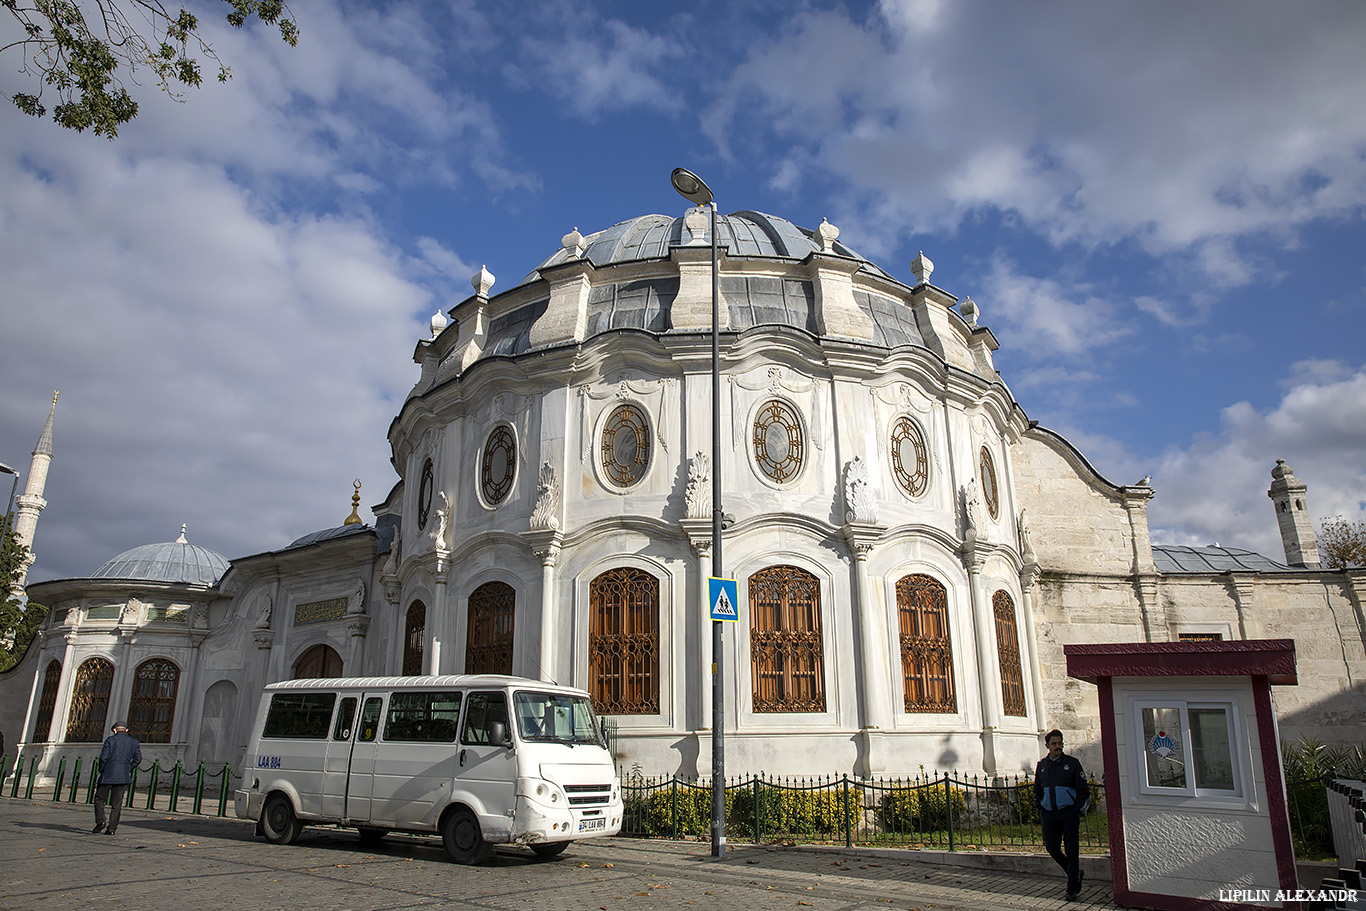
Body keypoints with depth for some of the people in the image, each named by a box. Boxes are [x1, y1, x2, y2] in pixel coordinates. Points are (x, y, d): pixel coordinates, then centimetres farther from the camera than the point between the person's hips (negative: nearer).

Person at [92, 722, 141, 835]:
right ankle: (111, 828, 4)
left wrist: (102, 770, 6)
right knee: (117, 803, 7)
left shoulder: (111, 740, -3)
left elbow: (103, 757, -9)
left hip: (108, 775, -3)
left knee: (99, 799, 11)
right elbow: (138, 759, 5)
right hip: (124, 776, 3)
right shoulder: (133, 741, 8)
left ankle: (100, 821, -5)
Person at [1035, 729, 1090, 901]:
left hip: (1069, 814, -4)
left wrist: (1077, 809, -5)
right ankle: (1075, 874, 27)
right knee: (1052, 848, 2)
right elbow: (1037, 790, 21)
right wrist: (1040, 809, 10)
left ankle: (1072, 889, 8)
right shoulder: (1041, 765, 10)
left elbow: (1083, 789, 2)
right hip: (1049, 814, 4)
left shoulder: (1072, 763, 0)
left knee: (1071, 850, -2)